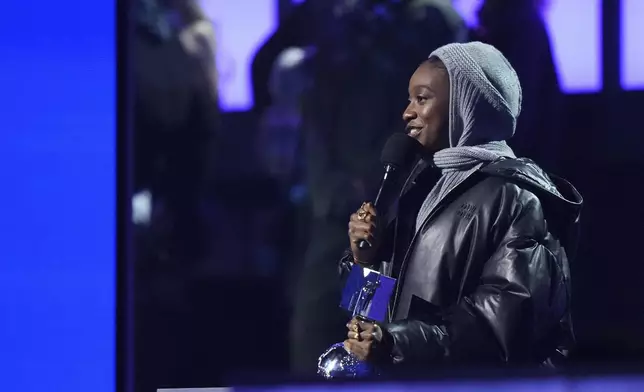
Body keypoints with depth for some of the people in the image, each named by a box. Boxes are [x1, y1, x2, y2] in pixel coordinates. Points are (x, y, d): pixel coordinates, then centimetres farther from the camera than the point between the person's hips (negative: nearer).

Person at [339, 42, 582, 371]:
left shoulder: (512, 195, -11)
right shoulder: (428, 178, 12)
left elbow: (506, 315, -20)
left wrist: (399, 344, -26)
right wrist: (367, 255, -4)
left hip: (472, 378, -7)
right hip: (409, 375, 7)